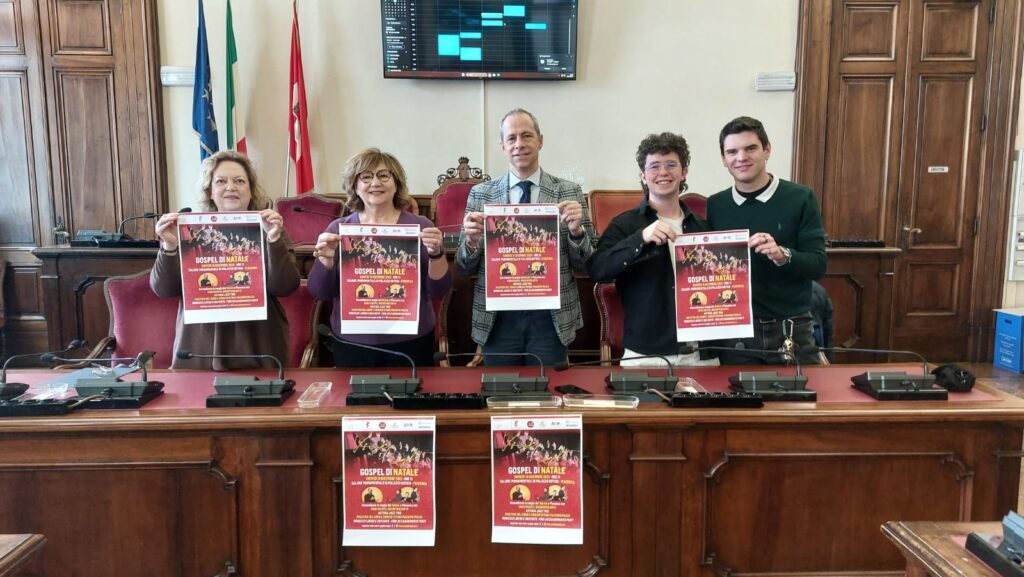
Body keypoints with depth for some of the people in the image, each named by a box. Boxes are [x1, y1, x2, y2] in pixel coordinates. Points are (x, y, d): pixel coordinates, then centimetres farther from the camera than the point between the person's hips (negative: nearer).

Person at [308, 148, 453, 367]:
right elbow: (320, 293, 0)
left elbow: (440, 290, -4)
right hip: (352, 343, 1)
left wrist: (436, 254, -21)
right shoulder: (338, 229, 2)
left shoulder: (420, 226, -2)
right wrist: (326, 259, -17)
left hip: (411, 342, -1)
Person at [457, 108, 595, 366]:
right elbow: (465, 268, 5)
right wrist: (471, 240, -16)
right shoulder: (480, 194, 3)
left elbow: (584, 264, 2)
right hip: (498, 318, 1)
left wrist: (577, 230, -17)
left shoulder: (569, 192, 0)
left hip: (551, 317, 0)